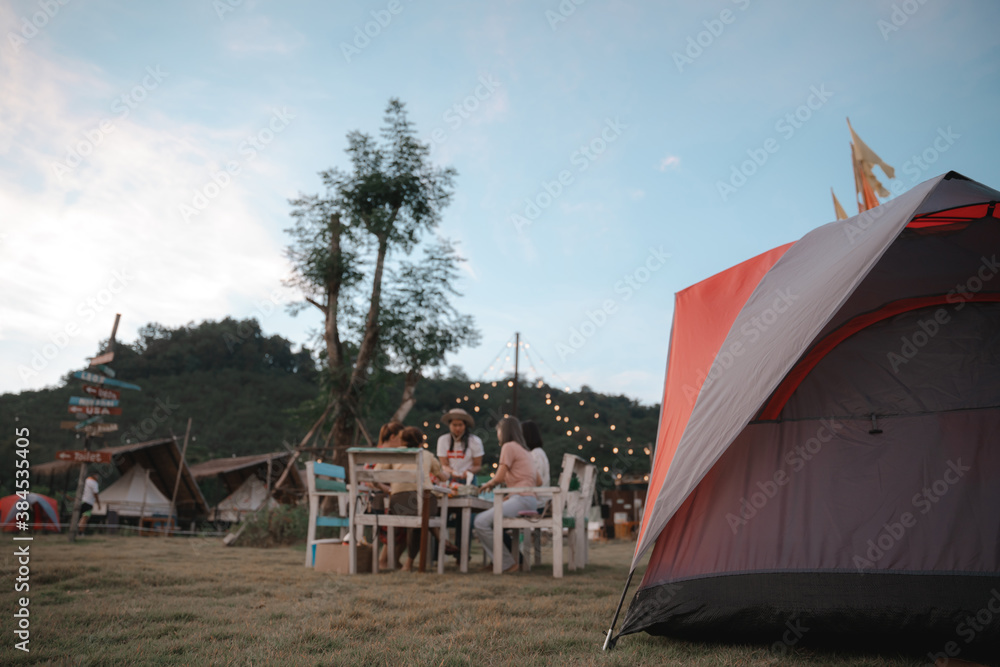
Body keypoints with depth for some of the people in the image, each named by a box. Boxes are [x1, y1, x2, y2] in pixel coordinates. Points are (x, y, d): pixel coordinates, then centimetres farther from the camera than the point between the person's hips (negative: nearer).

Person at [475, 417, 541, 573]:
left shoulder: (509, 446, -3)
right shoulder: (524, 450, 24)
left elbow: (499, 478, -8)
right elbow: (538, 480, 23)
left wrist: (489, 484, 14)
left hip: (521, 500, -10)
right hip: (530, 500, 10)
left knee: (481, 522, -16)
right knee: (482, 518, 15)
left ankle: (508, 563, -11)